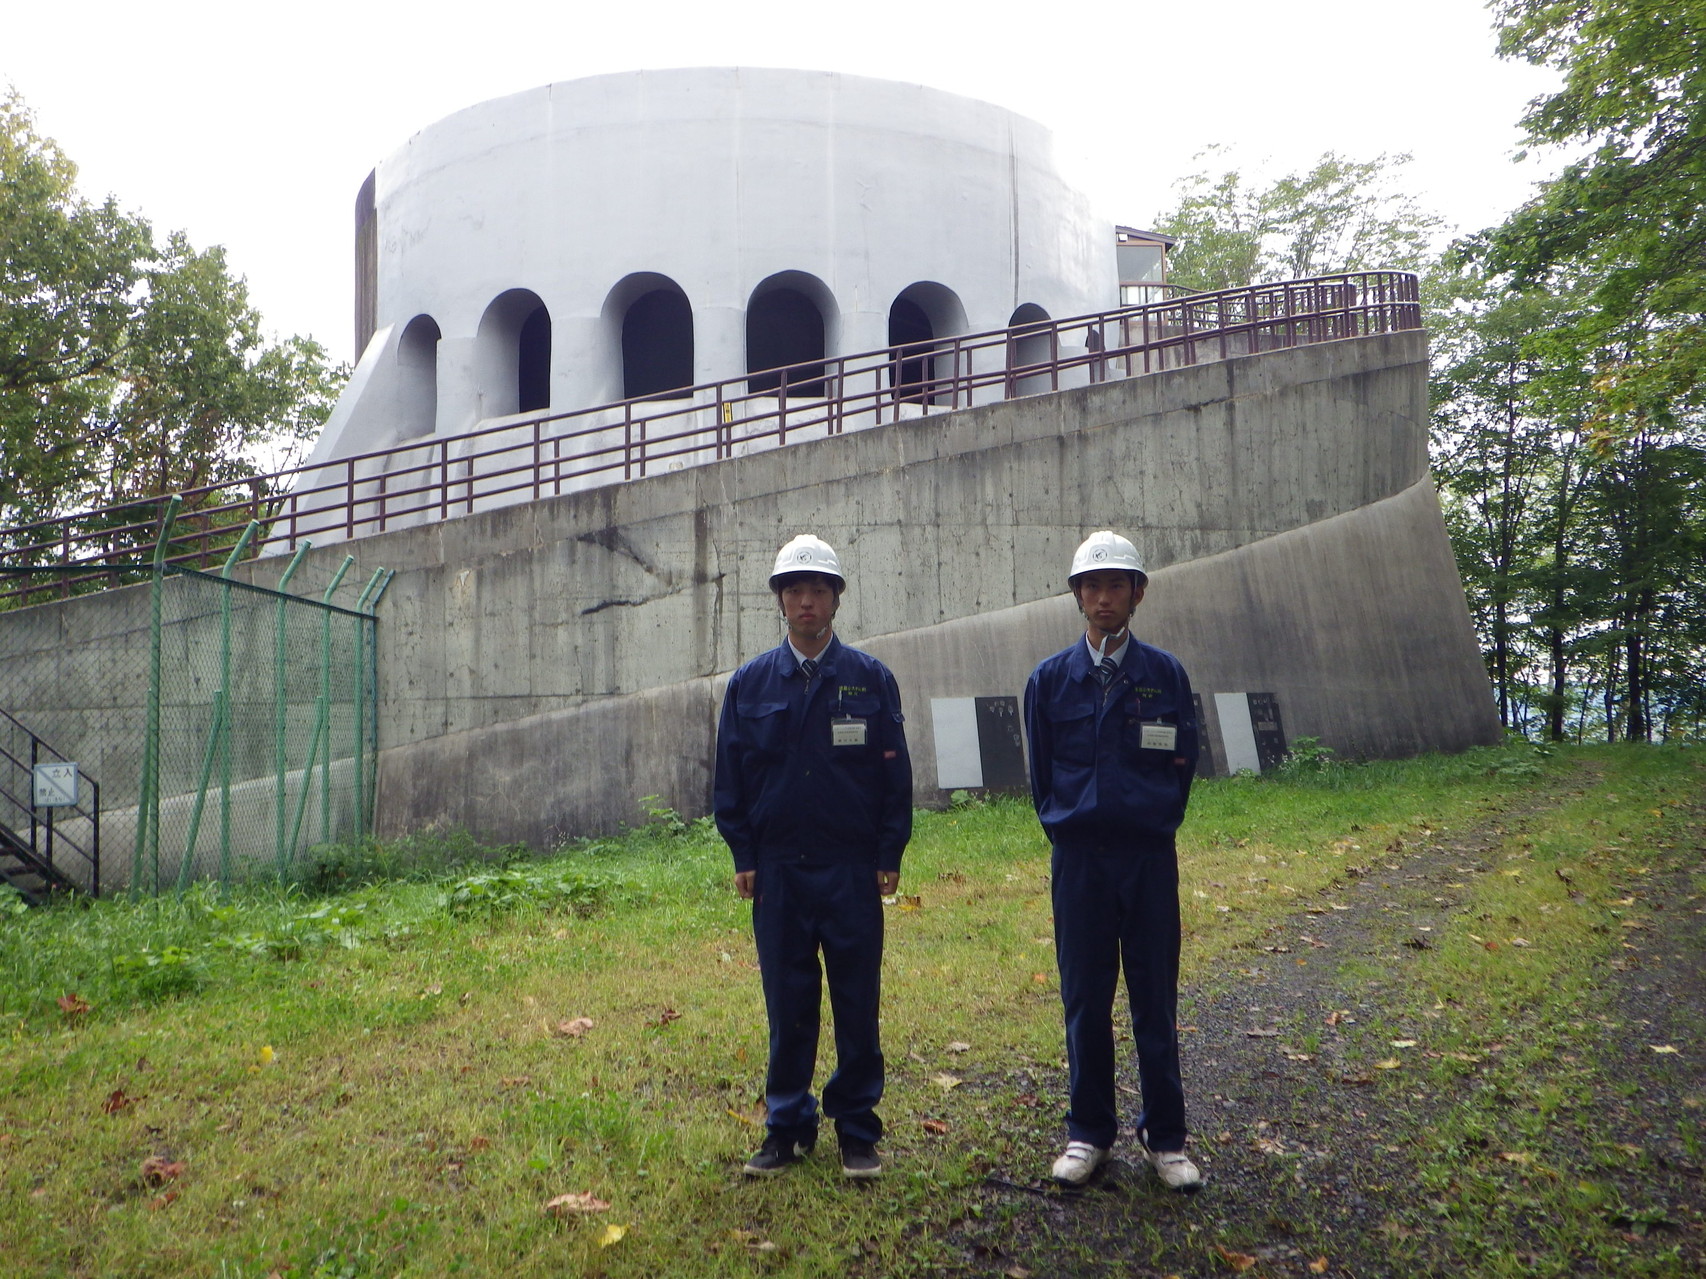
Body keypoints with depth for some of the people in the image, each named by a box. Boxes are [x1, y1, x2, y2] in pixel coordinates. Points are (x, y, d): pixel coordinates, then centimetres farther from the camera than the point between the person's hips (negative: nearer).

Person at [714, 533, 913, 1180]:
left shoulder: (870, 678, 1)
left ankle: (858, 1132, 18)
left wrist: (890, 857, -2)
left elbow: (896, 774, 2)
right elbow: (730, 776, 8)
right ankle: (787, 1126, 22)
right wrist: (743, 856, 2)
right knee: (787, 1005, 9)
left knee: (857, 1002, 5)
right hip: (777, 869, 1)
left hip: (853, 869, -1)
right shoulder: (750, 682, 5)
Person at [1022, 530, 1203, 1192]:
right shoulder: (1050, 678, 4)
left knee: (1156, 1000, 5)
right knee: (1085, 1000, 6)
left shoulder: (1165, 674, 3)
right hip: (1078, 859, 0)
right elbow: (1041, 771, 10)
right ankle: (1088, 1134, 19)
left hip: (1150, 858, 0)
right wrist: (1067, 827, 7)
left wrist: (1153, 823, 5)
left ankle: (1165, 1137, 17)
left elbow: (1182, 764, 7)